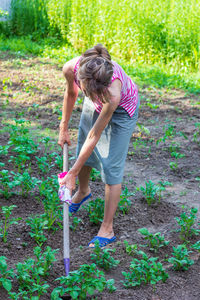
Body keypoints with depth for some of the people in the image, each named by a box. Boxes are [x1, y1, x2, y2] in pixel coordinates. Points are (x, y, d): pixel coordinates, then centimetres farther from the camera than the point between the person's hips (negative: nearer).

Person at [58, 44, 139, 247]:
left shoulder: (113, 92, -45)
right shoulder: (71, 68, -34)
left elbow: (94, 137, -34)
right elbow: (71, 93, -7)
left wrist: (72, 174, -26)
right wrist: (63, 128, 4)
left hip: (122, 109, -5)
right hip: (95, 104, 5)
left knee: (111, 166, -7)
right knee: (82, 150, 17)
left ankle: (107, 230, 3)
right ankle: (83, 191, 49)